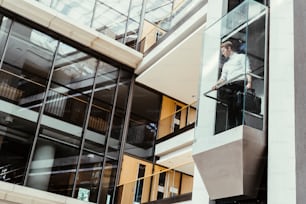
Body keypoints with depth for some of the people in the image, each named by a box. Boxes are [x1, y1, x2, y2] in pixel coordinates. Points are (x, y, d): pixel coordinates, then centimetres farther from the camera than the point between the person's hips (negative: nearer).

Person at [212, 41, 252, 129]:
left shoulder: (241, 57, 21)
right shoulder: (226, 64, 38)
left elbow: (247, 71, 4)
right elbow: (223, 78, 22)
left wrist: (249, 82, -16)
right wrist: (216, 85, -1)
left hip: (240, 82, -6)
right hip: (230, 86, 6)